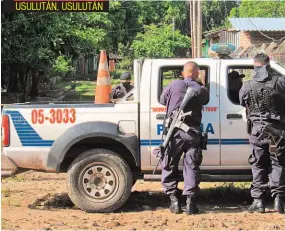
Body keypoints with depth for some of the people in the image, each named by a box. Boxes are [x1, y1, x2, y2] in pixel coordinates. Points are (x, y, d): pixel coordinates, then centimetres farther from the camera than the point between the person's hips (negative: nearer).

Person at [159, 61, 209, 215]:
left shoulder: (174, 85, 4)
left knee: (170, 167, 9)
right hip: (193, 132, 1)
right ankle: (190, 201, 1)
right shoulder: (201, 90, 5)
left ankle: (174, 200, 6)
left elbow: (162, 100, 14)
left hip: (174, 132, -1)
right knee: (192, 167, 6)